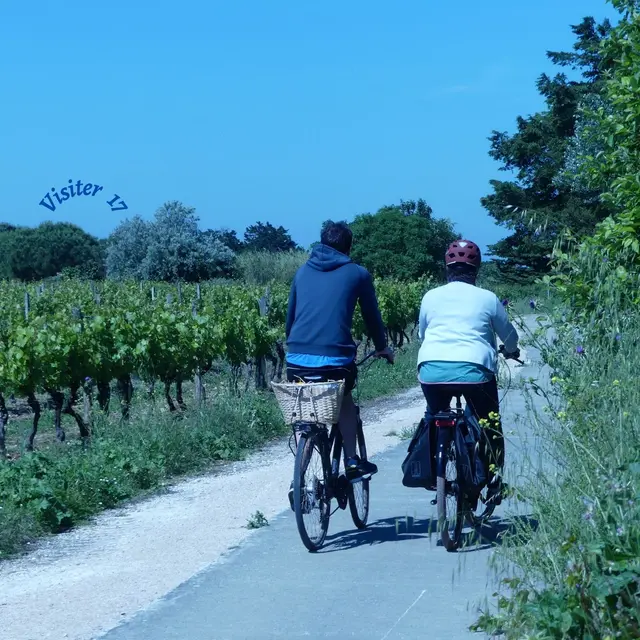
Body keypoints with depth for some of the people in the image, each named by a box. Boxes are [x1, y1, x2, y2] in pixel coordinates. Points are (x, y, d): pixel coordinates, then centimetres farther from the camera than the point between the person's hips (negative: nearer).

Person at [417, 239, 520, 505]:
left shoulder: (431, 296, 13)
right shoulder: (487, 299, 9)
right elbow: (508, 334, 22)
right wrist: (512, 351, 45)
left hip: (432, 369, 2)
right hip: (474, 369, -2)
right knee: (490, 426, 15)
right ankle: (494, 480, 12)